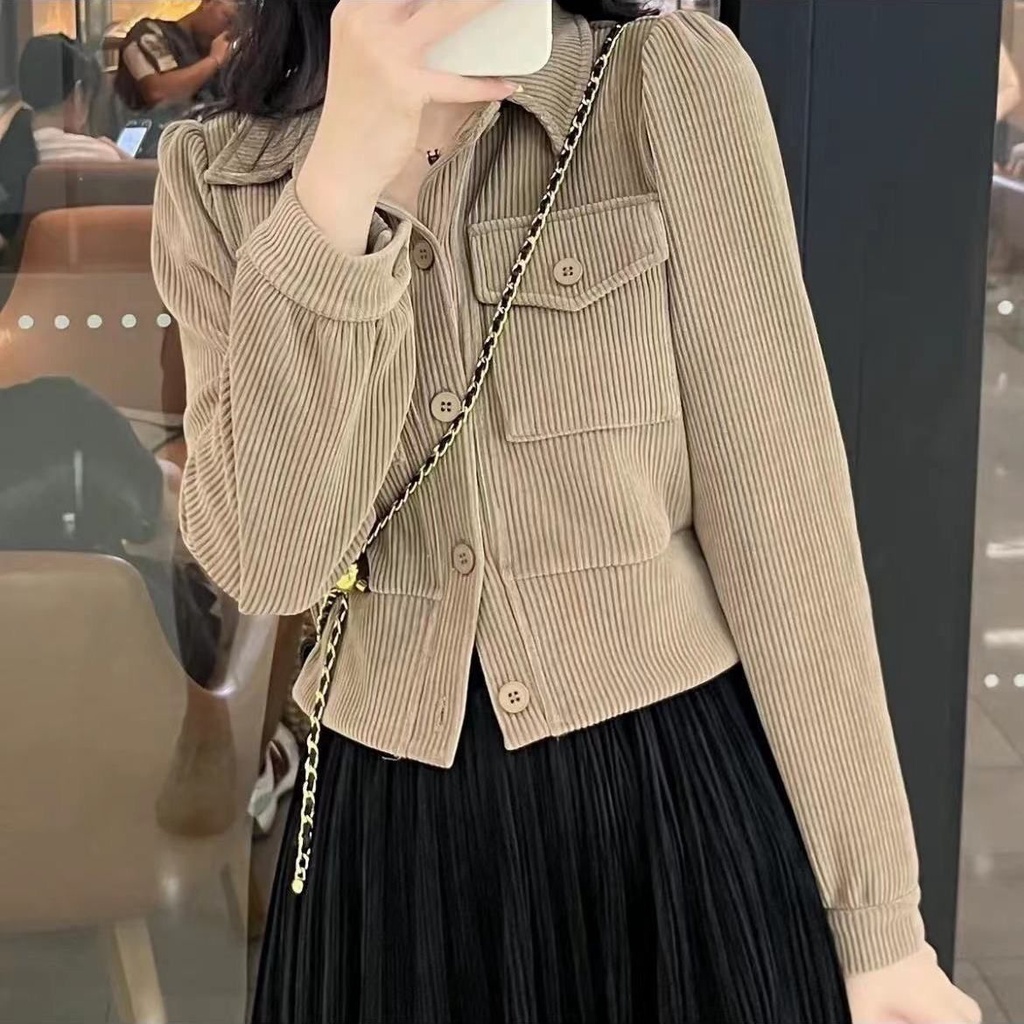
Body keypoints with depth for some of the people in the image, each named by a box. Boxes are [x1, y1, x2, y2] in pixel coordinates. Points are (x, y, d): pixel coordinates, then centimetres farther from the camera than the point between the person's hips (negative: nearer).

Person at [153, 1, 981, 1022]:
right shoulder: (218, 178, -2)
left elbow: (777, 510, -8)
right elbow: (268, 556, -14)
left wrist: (874, 911, -6)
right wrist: (343, 175, -24)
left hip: (680, 799, -1)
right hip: (387, 829, 2)